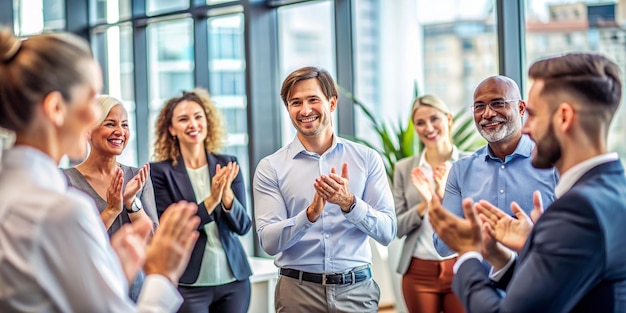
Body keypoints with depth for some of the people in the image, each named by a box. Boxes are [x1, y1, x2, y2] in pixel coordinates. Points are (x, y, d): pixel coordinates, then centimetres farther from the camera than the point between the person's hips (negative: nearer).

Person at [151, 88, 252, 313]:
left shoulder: (228, 165, 3)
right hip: (187, 284, -3)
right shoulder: (161, 171, -6)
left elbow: (243, 226, 1)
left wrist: (227, 195, -17)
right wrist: (210, 200, -20)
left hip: (234, 279, 3)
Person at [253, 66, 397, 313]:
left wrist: (350, 203, -19)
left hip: (356, 289, 1)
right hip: (298, 291, -1)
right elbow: (268, 242, -9)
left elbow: (387, 233, -3)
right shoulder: (271, 168, -2)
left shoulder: (367, 159, 1)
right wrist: (311, 213, -23)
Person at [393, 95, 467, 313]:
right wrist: (424, 205, -15)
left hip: (462, 269, -1)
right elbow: (397, 228, 2)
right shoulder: (405, 168, 4)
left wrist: (445, 196, -18)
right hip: (419, 273, 2)